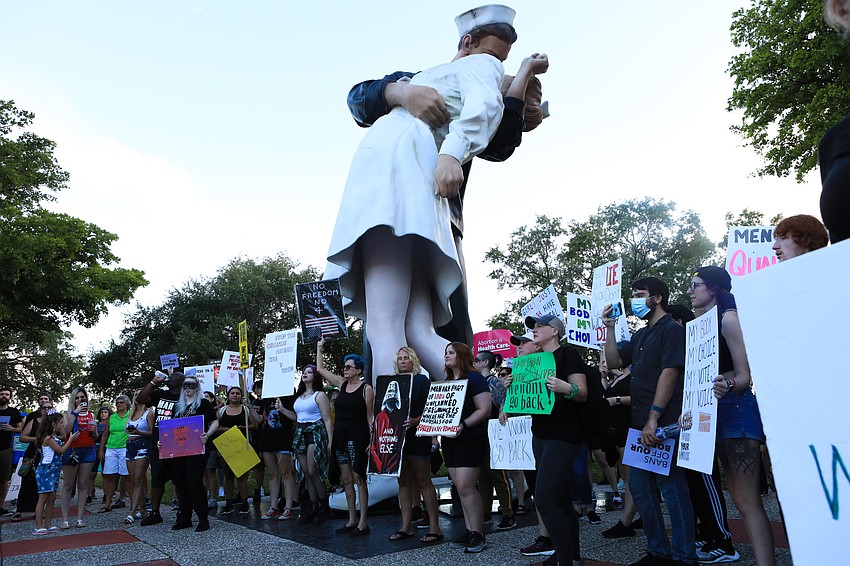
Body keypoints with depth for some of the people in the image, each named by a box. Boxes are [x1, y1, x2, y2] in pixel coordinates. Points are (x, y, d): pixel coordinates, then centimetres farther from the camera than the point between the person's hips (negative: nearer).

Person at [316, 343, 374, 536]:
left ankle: (363, 523, 3)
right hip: (340, 437, 6)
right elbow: (320, 369, 16)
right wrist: (319, 347, 16)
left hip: (357, 437, -6)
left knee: (358, 479, -3)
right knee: (346, 480, 10)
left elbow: (370, 417, -6)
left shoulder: (366, 389, -7)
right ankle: (352, 520, 19)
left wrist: (371, 440, -11)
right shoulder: (342, 383, 9)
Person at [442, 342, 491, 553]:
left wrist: (463, 425, -24)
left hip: (470, 439, -8)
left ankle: (478, 534, 0)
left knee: (465, 487, -11)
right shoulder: (446, 381, 16)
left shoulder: (474, 378, -7)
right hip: (449, 440, 8)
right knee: (461, 488, 9)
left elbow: (484, 409, -15)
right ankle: (470, 531, 16)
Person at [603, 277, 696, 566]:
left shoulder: (672, 329, -8)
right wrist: (610, 328, 7)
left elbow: (669, 373, -17)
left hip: (663, 423, -9)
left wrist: (653, 420, -21)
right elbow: (615, 361, 19)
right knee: (639, 486, 13)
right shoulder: (641, 335, 18)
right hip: (641, 423, 9)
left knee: (671, 488, -2)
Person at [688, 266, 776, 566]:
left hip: (737, 409, -9)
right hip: (718, 413, 9)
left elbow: (744, 375, -13)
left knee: (747, 500, -10)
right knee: (739, 498, 9)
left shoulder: (728, 317, -9)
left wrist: (727, 386, -35)